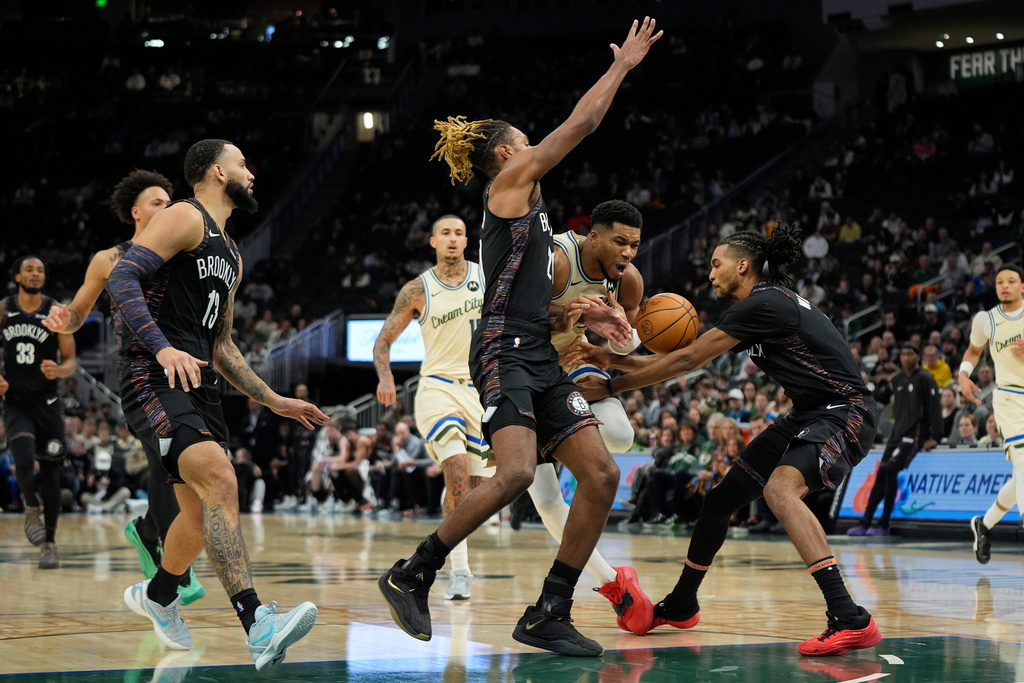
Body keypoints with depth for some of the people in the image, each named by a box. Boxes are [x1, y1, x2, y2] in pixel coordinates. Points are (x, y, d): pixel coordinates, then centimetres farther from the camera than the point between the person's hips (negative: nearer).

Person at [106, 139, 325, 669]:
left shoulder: (230, 256, 24)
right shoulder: (186, 218, -4)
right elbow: (122, 278, -17)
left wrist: (273, 400, 25)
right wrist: (163, 348, -29)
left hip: (197, 384, 10)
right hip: (153, 380, -10)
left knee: (203, 511, 16)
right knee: (220, 482, -26)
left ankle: (156, 596, 43)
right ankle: (257, 626, -37)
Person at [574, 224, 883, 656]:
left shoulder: (762, 303, -16)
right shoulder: (754, 311, 14)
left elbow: (687, 361, -15)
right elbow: (690, 363, 20)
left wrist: (610, 388, -8)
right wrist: (613, 360, 13)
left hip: (844, 413, -11)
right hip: (809, 416, 11)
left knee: (779, 488, -34)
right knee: (721, 498, 14)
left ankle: (851, 620, -39)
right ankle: (680, 606, 33)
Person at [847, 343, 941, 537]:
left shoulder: (924, 379, -6)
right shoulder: (898, 379, 15)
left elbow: (935, 407, -12)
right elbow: (881, 397, 28)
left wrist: (936, 437, -19)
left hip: (915, 435, -7)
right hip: (897, 433, 8)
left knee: (890, 469, -21)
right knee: (880, 475, 3)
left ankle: (884, 525, -17)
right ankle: (865, 523, 7)